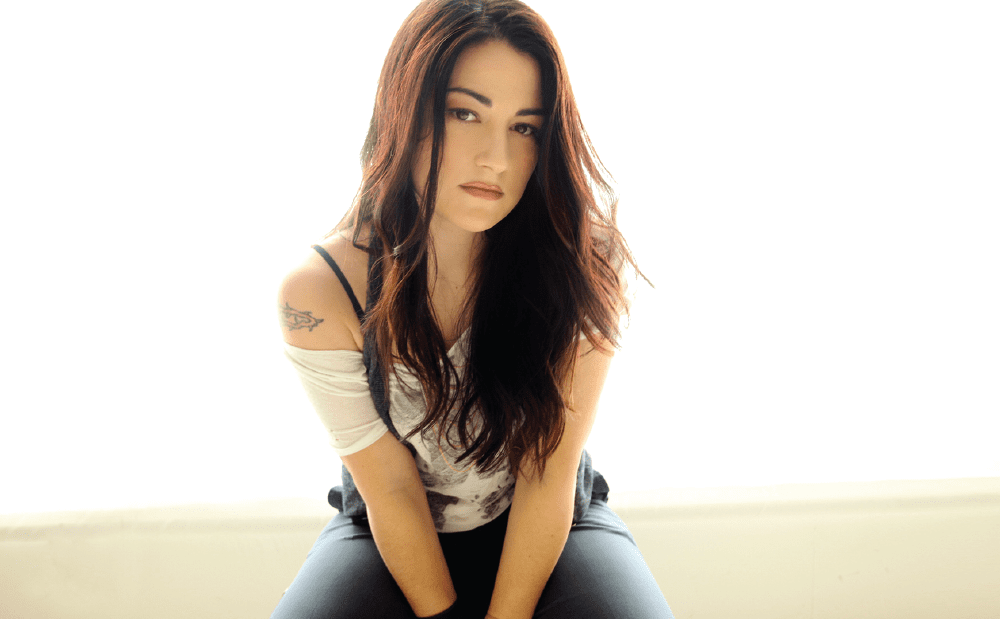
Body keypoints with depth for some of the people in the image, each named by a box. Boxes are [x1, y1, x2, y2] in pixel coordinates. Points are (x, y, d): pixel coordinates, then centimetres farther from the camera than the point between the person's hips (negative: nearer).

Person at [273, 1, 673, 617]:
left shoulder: (584, 259, -21)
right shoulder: (321, 293, -20)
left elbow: (548, 479, -18)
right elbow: (391, 494, -14)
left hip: (555, 527, 0)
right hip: (388, 539, 0)